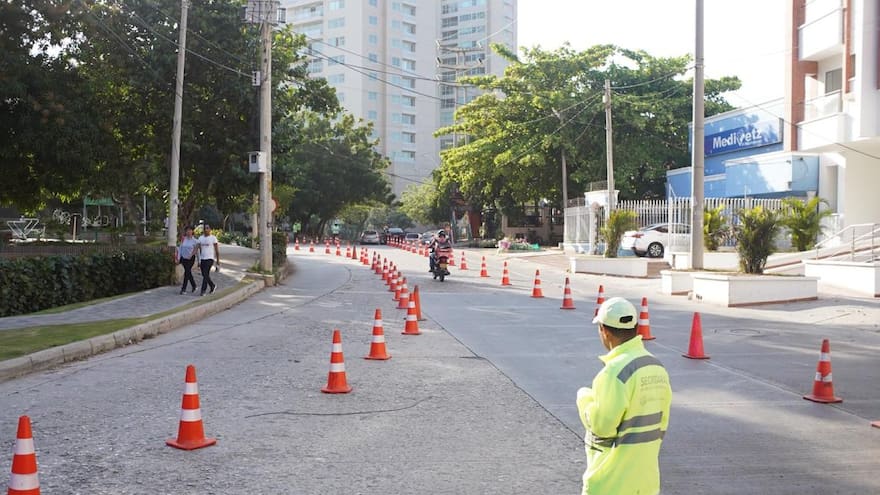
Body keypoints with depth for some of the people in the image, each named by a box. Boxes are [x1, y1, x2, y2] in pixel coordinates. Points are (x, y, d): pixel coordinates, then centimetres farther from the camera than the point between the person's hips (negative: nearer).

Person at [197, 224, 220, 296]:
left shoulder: (213, 238, -1)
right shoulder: (200, 238, 11)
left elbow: (217, 250, 0)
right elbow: (199, 249, 11)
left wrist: (218, 261, -2)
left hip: (210, 258, -5)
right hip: (202, 259, 5)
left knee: (205, 274, -15)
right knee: (205, 275, 10)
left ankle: (203, 290, -11)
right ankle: (213, 286, 31)